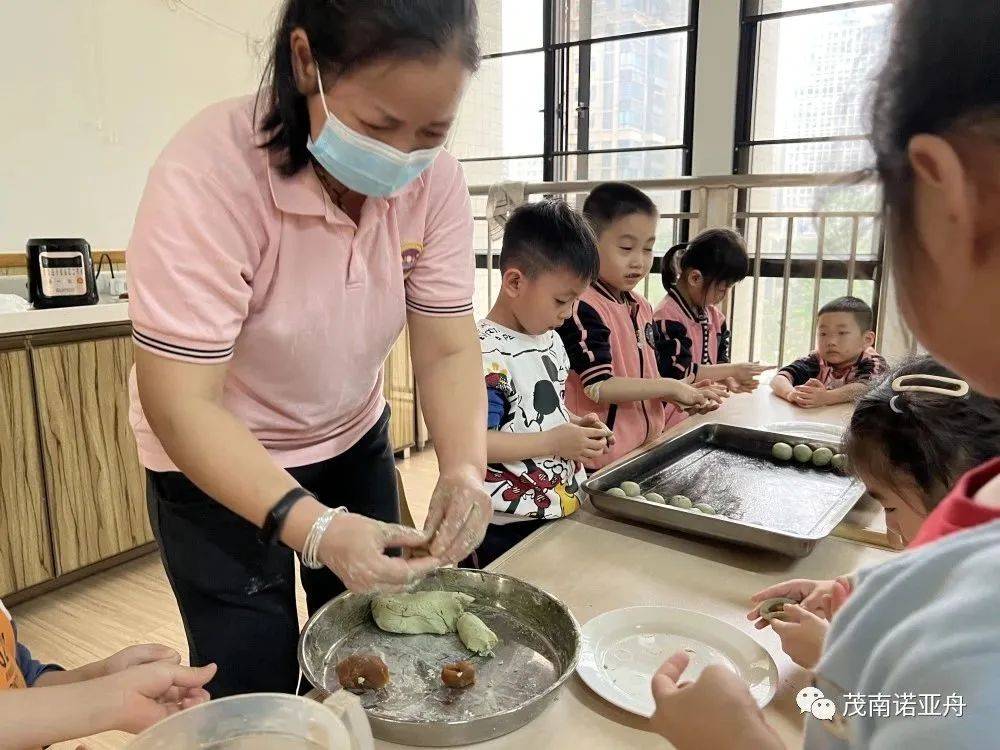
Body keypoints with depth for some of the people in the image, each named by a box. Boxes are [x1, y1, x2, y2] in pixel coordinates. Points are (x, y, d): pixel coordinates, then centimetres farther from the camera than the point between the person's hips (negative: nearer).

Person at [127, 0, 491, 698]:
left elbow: (448, 352, -14)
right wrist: (313, 527, -41)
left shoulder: (436, 180, -16)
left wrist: (465, 469, -31)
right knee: (257, 694, 6)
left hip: (354, 441, 5)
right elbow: (182, 404, -30)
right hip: (216, 463, -4)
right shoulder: (209, 174, -29)